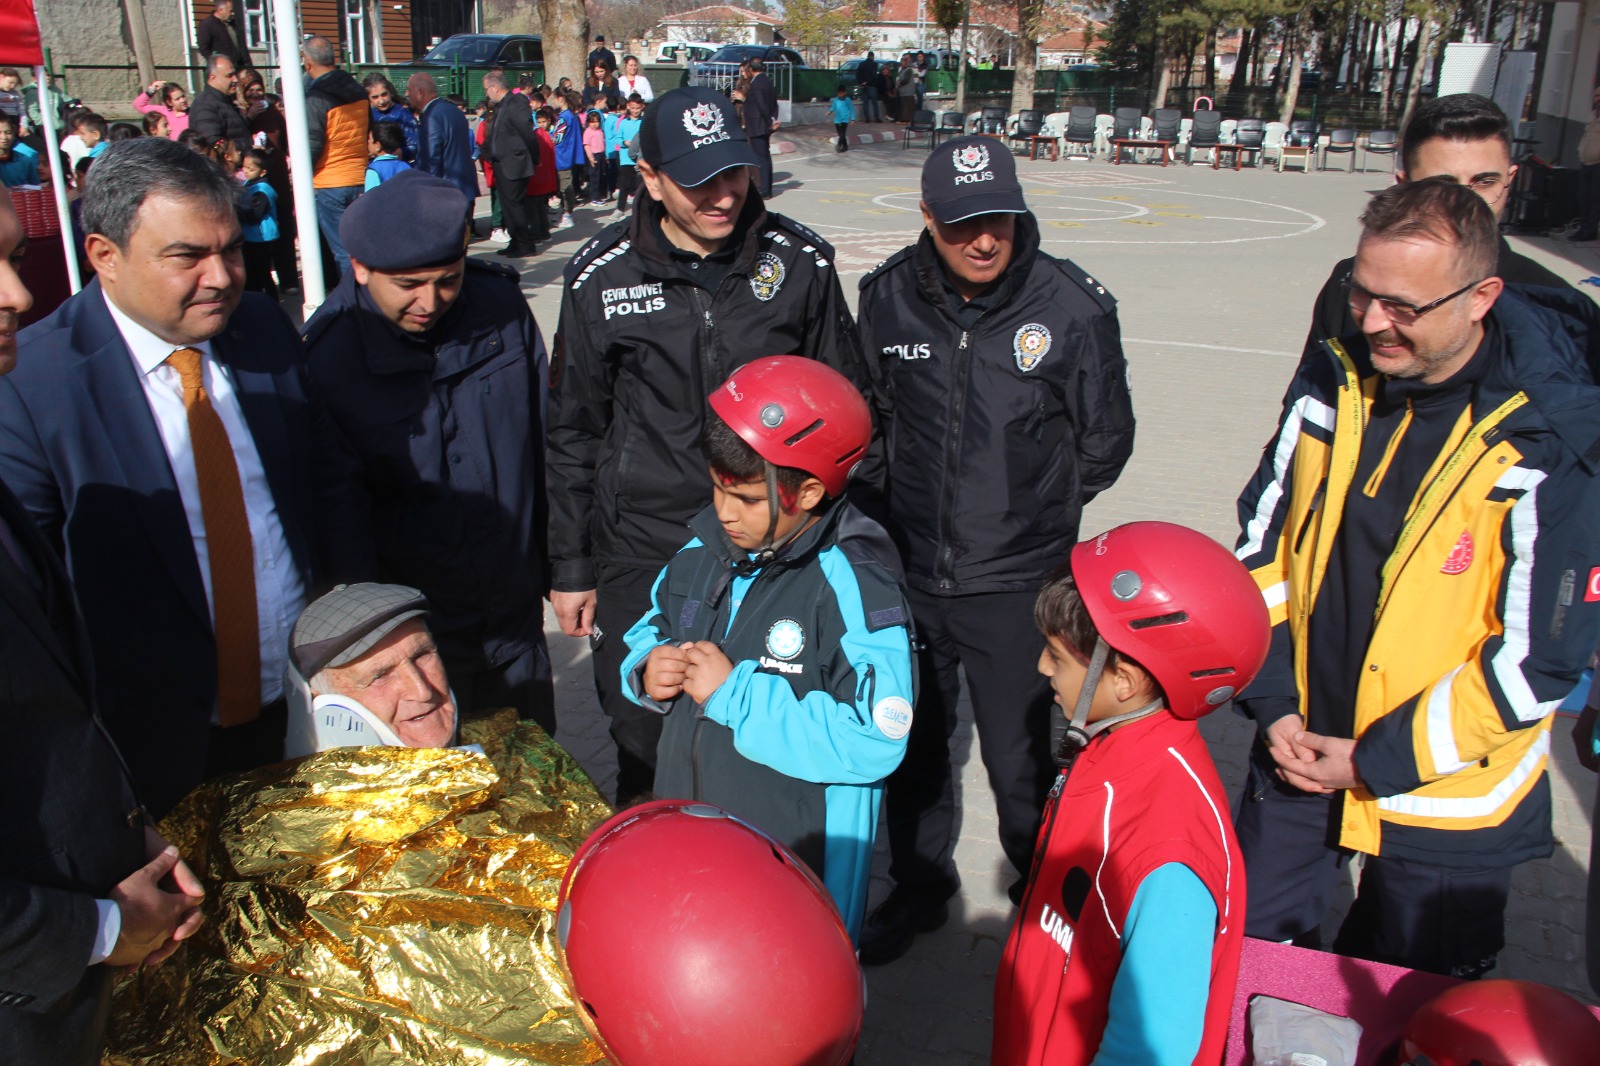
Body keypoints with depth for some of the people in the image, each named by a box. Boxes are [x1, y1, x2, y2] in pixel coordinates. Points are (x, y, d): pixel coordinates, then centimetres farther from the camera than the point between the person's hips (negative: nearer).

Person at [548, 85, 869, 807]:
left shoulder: (800, 261, -3)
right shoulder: (602, 278, -4)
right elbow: (572, 433, 5)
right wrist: (569, 570, 7)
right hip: (640, 560, 0)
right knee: (645, 754, 11)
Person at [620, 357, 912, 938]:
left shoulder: (852, 585, -22)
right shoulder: (703, 550, 0)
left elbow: (873, 742, -29)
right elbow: (652, 628, 18)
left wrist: (735, 693, -26)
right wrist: (646, 671, -7)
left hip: (803, 866, -6)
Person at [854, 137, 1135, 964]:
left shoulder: (1072, 305, -14)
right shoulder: (889, 297, -6)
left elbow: (1103, 443, 0)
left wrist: (1032, 509, 7)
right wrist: (910, 502, 11)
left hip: (1015, 584, -3)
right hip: (908, 572, 3)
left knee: (1018, 759, 8)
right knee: (912, 747, 19)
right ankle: (919, 887, 43)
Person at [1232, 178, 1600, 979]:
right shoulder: (1331, 382, -5)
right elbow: (1262, 542, 2)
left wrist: (1378, 760, -15)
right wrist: (1272, 704, -6)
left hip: (1445, 800, -4)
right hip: (1300, 753, 4)